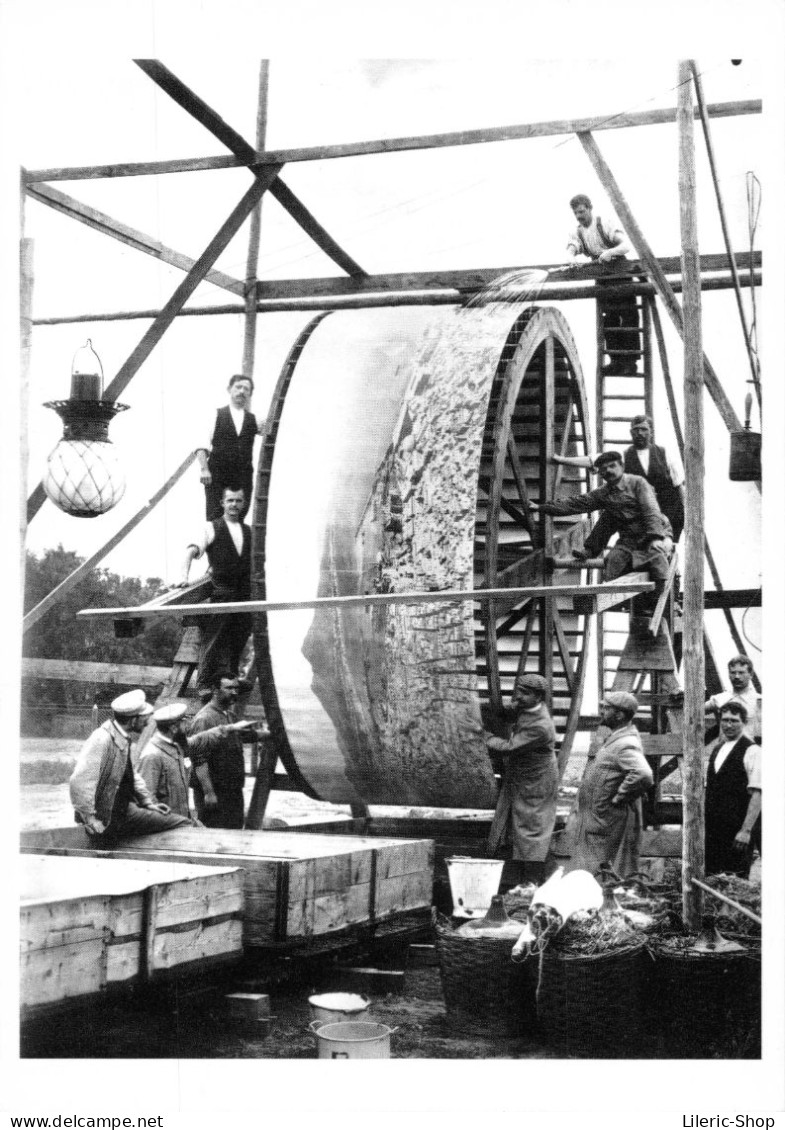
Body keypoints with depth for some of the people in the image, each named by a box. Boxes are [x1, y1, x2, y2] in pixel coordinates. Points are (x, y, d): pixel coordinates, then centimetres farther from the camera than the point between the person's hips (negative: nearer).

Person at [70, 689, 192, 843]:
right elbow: (79, 782, -30)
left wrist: (148, 802, 12)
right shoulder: (101, 740, -25)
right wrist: (90, 819, -24)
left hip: (125, 809, 9)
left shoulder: (124, 739, 3)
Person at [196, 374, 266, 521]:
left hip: (243, 480, 3)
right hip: (217, 476, -3)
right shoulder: (216, 416, 5)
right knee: (214, 519, -8)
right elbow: (202, 446, -4)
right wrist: (204, 469, -17)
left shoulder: (253, 420, 15)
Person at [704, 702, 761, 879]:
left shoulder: (751, 751, -8)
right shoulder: (717, 749, 14)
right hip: (713, 828, 6)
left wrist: (746, 830, -18)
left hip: (737, 829, -6)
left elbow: (756, 794, -14)